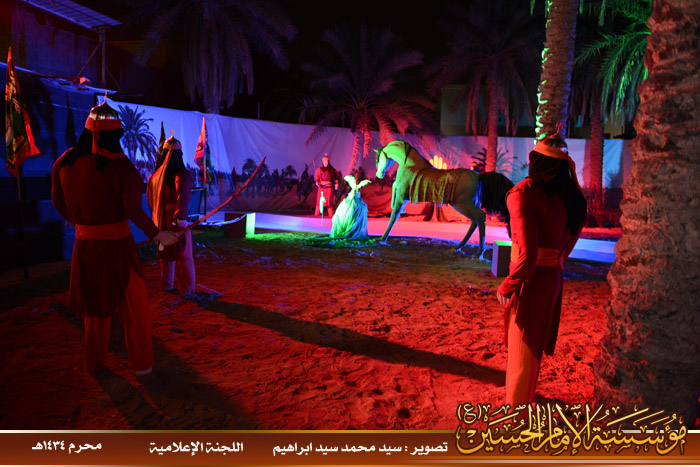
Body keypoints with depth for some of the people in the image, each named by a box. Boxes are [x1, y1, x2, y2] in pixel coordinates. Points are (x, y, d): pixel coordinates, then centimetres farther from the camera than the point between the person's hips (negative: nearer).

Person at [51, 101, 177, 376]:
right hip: (117, 245, -4)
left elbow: (59, 203, 10)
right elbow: (133, 211, -20)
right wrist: (157, 234, -9)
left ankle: (95, 363, 33)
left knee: (94, 306, 20)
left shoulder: (64, 163, 0)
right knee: (133, 306, 11)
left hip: (85, 245, 5)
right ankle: (141, 364, 21)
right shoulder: (120, 166, -16)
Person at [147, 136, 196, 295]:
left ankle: (166, 285, 33)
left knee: (165, 253, 21)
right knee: (183, 255, 5)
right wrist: (181, 217, -32)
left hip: (160, 220, 6)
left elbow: (150, 197, 14)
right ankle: (187, 289, 11)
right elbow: (183, 195, -32)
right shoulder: (182, 174, -16)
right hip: (176, 221, -6)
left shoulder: (155, 175, 5)